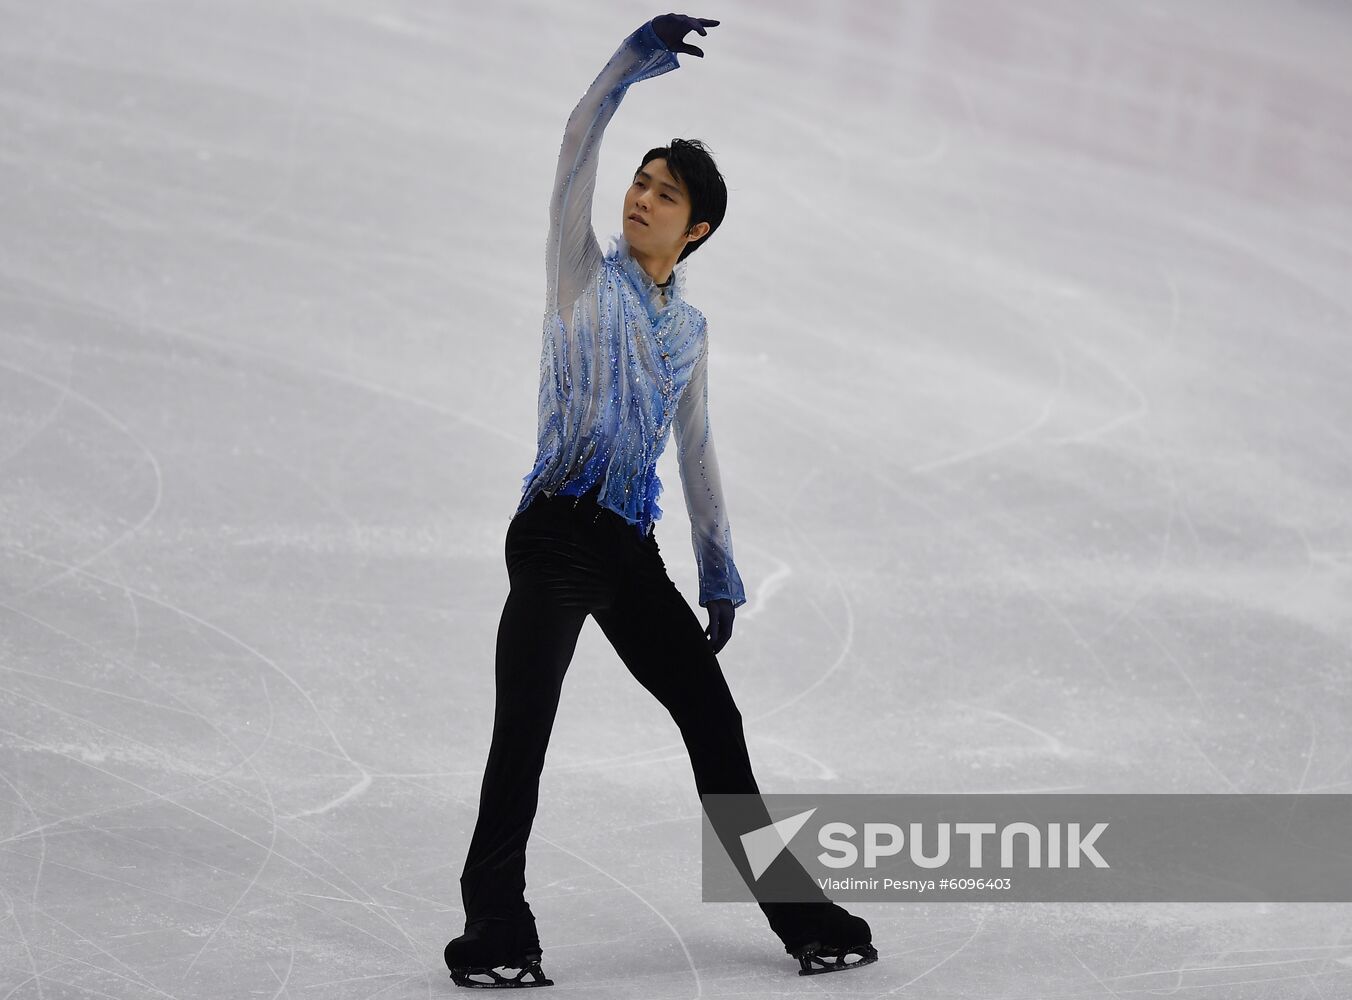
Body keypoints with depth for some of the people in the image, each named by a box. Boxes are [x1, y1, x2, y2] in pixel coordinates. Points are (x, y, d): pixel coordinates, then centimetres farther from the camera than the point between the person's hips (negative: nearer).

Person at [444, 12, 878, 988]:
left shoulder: (690, 327, 17)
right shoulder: (583, 274, 6)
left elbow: (697, 452, 23)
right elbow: (579, 146, -4)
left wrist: (720, 574, 22)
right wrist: (632, 62, -12)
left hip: (633, 554, 5)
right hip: (558, 538, -4)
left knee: (716, 723, 6)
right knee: (521, 741, -10)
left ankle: (800, 913, 15)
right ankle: (494, 935, -5)